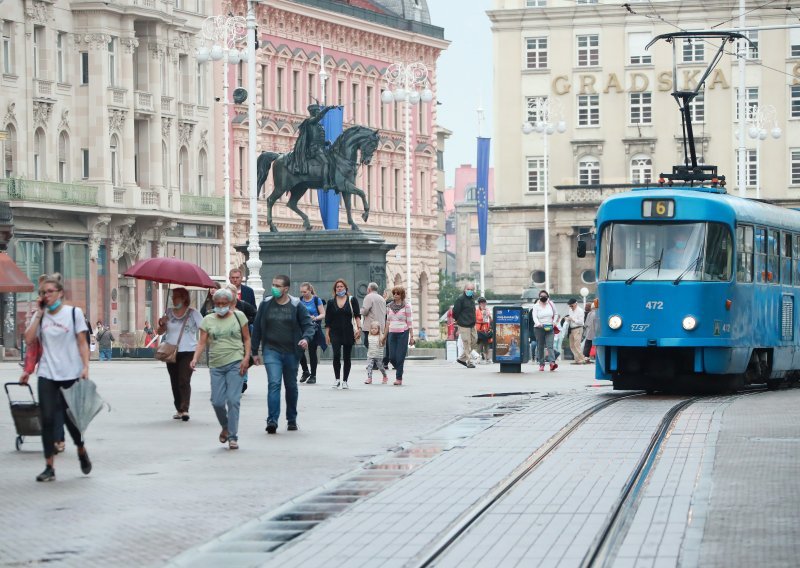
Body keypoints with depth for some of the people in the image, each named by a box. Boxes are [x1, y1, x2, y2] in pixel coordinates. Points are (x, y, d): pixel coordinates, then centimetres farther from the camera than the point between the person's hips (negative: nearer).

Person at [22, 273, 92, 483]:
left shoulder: (74, 312, -1)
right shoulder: (41, 315, 8)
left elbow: (82, 343, -1)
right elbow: (29, 339, -4)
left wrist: (85, 367, -10)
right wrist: (39, 314, -4)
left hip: (70, 374, -2)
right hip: (47, 375, 2)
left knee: (69, 417, 3)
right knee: (47, 420, -4)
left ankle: (82, 452, 33)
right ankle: (49, 467, 1)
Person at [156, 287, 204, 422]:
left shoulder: (193, 313, 1)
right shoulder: (168, 313, 11)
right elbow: (159, 332, 10)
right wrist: (161, 324, -10)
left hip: (188, 352, -4)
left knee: (184, 381, -15)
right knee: (175, 383, 7)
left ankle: (185, 409, -22)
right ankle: (178, 409, 15)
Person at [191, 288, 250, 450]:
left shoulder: (238, 316, 4)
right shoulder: (208, 320, 9)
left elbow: (247, 339, 6)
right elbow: (202, 342, 3)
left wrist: (246, 358, -7)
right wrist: (195, 359, -13)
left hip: (235, 364, -2)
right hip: (216, 366, 2)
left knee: (233, 400, -9)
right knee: (217, 401, -1)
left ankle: (233, 437, -4)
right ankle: (225, 427, 28)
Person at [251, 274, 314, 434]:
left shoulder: (297, 305, -2)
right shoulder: (266, 304, 2)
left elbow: (308, 325, -1)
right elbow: (257, 328, 8)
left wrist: (306, 338, -23)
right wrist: (255, 351, 9)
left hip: (291, 352, 1)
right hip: (271, 350, -1)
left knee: (291, 386, 13)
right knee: (273, 383, -16)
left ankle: (292, 419, 28)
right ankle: (272, 420, -21)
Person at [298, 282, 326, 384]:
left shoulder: (316, 300, -2)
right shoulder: (300, 300, 8)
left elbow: (323, 314, -3)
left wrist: (315, 318, -20)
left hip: (314, 329, -3)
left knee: (312, 352, 1)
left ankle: (313, 376, 11)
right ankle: (305, 371, 17)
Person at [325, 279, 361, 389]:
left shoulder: (352, 300, 4)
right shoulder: (331, 302, 9)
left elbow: (357, 316, -1)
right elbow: (328, 320, 9)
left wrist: (359, 328, -15)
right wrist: (327, 334, 4)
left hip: (348, 333, 0)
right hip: (335, 333, 0)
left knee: (347, 357, 3)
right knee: (336, 355, -15)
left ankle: (344, 381, 10)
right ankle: (337, 380, -6)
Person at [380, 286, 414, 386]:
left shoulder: (406, 306, -2)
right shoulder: (390, 306, 11)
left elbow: (409, 322, -2)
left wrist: (411, 336, -6)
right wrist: (385, 335, 16)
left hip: (403, 333, -4)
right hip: (392, 333, 4)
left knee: (400, 357, -6)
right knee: (392, 357, 0)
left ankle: (399, 378, 2)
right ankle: (400, 371, 24)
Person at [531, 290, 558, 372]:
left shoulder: (551, 304, 9)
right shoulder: (536, 306, 1)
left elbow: (556, 314, 22)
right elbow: (534, 316, -9)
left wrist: (554, 322, 5)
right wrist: (538, 323, -29)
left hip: (549, 328, 1)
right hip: (539, 328, -1)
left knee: (550, 345, -14)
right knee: (540, 346, 4)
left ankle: (552, 363, -27)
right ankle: (541, 364, 11)